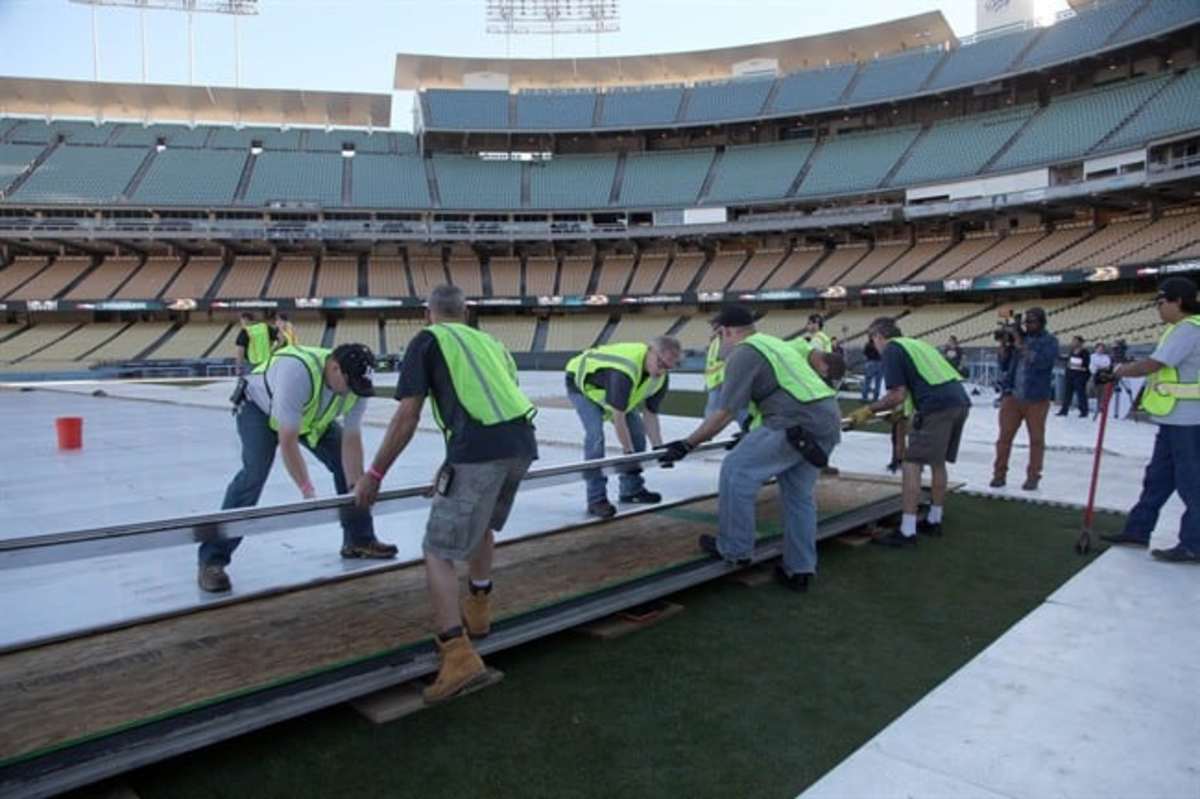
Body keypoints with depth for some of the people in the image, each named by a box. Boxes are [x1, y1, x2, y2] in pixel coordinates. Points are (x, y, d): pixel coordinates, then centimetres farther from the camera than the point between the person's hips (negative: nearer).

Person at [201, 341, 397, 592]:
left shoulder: (356, 385, -27)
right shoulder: (297, 372, -45)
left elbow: (351, 441, -20)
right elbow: (287, 441, -42)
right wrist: (308, 491, -41)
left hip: (312, 416, 6)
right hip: (260, 406, -6)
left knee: (349, 465, 0)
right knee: (255, 473, -24)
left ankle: (359, 539, 15)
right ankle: (212, 560, -17)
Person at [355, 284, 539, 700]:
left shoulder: (428, 340, 12)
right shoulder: (491, 342, 30)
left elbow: (407, 417, 4)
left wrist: (374, 474, 12)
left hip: (479, 449, -6)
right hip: (522, 442, 7)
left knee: (438, 552, 3)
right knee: (482, 524, 31)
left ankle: (459, 654, -7)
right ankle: (478, 610, 42)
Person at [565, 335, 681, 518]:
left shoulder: (660, 378, -17)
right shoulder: (625, 371, -43)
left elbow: (650, 414, -9)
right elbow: (618, 416, -38)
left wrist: (659, 448, -15)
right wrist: (628, 452, -33)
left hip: (613, 390, 8)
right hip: (582, 384, -8)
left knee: (636, 432, 3)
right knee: (595, 436, -24)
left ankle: (632, 489, 16)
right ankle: (596, 499, -15)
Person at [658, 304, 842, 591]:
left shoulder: (742, 354, -2)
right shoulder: (778, 344, 27)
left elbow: (724, 414, -7)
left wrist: (687, 444, 2)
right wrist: (752, 437, 50)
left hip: (798, 424, -10)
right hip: (828, 421, 10)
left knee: (737, 470, -2)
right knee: (799, 495, 18)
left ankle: (734, 549, 9)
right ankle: (799, 570, 24)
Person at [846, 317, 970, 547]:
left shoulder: (891, 349, 2)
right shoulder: (916, 343, 28)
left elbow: (898, 394, -6)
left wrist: (869, 410, 4)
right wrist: (904, 412, 41)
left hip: (937, 406, -9)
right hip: (960, 401, 9)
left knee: (912, 465, -4)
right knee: (938, 463, 20)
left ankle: (907, 531, -4)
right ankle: (935, 520, 30)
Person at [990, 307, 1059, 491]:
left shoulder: (1050, 342, 0)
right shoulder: (1018, 336, 10)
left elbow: (1040, 361, -18)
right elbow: (1004, 365, 11)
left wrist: (1019, 344, -14)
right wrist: (1004, 344, -1)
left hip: (1036, 399, -3)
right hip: (1012, 396, 3)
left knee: (1036, 439, 4)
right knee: (1004, 436, 0)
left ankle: (1032, 477, 11)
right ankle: (999, 474, 6)